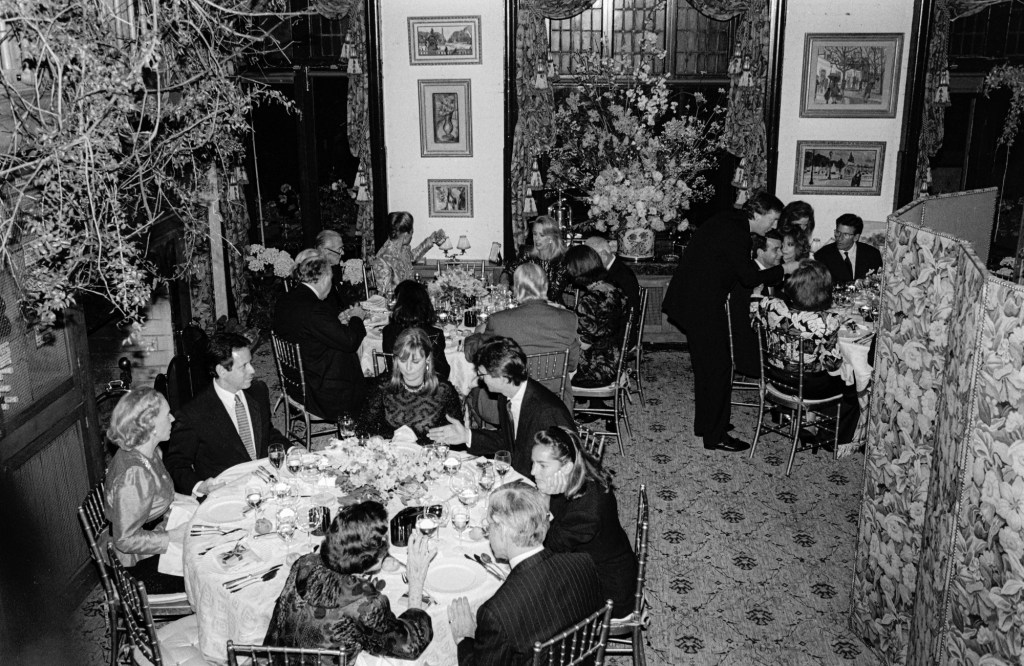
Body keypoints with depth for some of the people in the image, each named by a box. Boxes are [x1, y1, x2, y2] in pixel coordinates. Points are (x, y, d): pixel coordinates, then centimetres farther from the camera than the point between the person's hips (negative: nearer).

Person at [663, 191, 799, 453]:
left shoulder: (729, 223, 11)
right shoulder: (735, 233, -19)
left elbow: (744, 272, 18)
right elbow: (750, 277, -19)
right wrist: (784, 269, -9)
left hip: (691, 301, 11)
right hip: (703, 306, -11)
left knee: (705, 366, 20)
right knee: (718, 369, -2)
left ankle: (705, 424, 32)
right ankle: (714, 435, 6)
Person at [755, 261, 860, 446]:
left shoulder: (771, 307, -21)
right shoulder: (827, 322, -31)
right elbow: (832, 363, -19)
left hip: (775, 377, 5)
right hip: (810, 386, -5)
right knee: (853, 385, 23)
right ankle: (831, 439, 35)